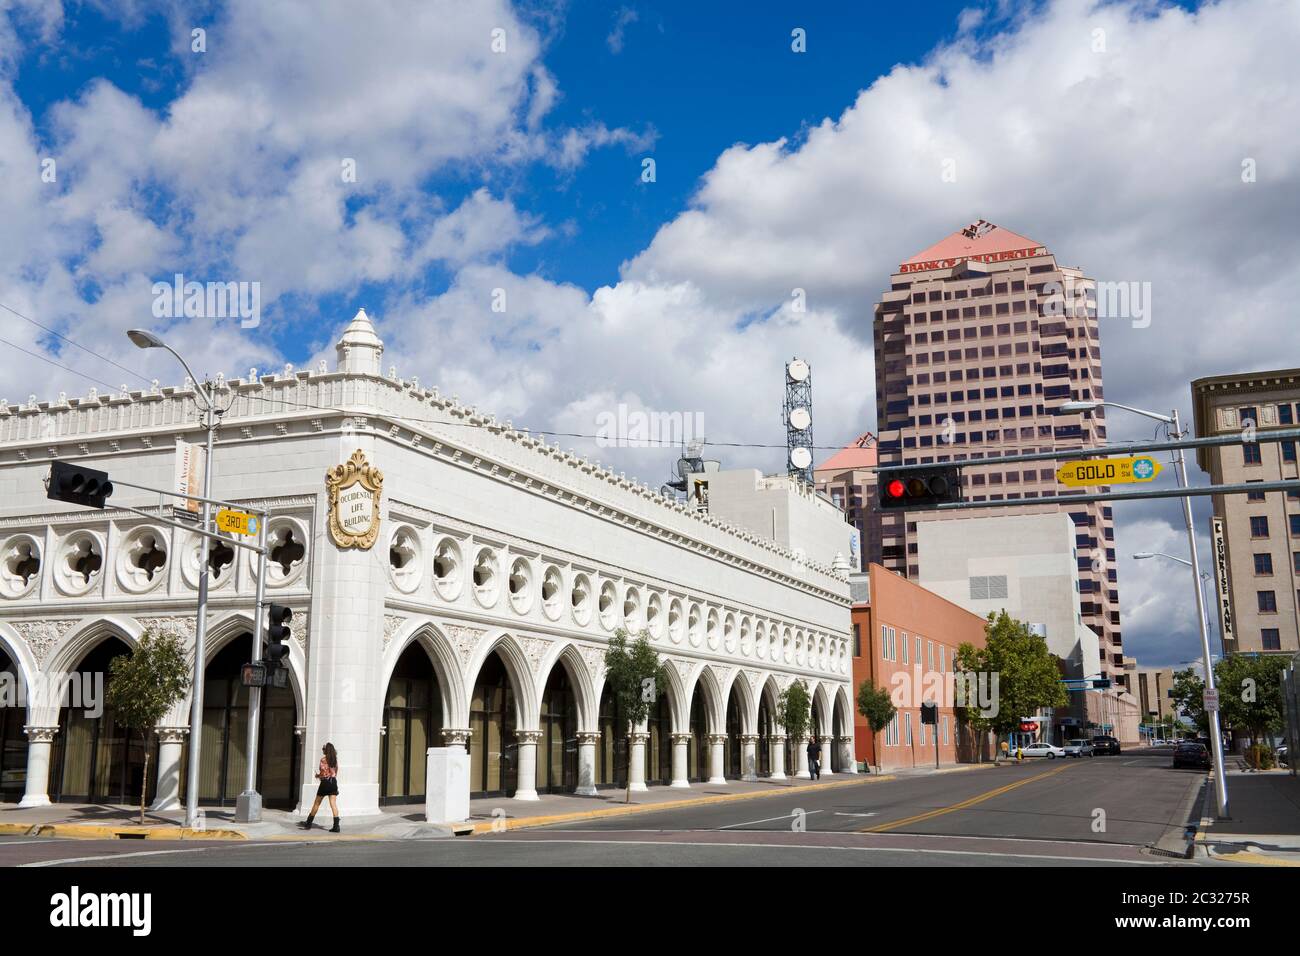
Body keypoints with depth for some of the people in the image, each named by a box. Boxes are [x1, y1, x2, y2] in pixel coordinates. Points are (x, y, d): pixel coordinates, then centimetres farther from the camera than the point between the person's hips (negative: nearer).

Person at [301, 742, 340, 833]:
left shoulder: (323, 759, -9)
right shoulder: (335, 759, 7)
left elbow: (323, 772, -14)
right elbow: (335, 771, 11)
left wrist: (317, 775, 4)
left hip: (325, 782, -4)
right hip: (333, 782, 4)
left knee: (317, 804, 10)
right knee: (333, 804, -1)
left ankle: (308, 823, 21)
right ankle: (336, 826, -10)